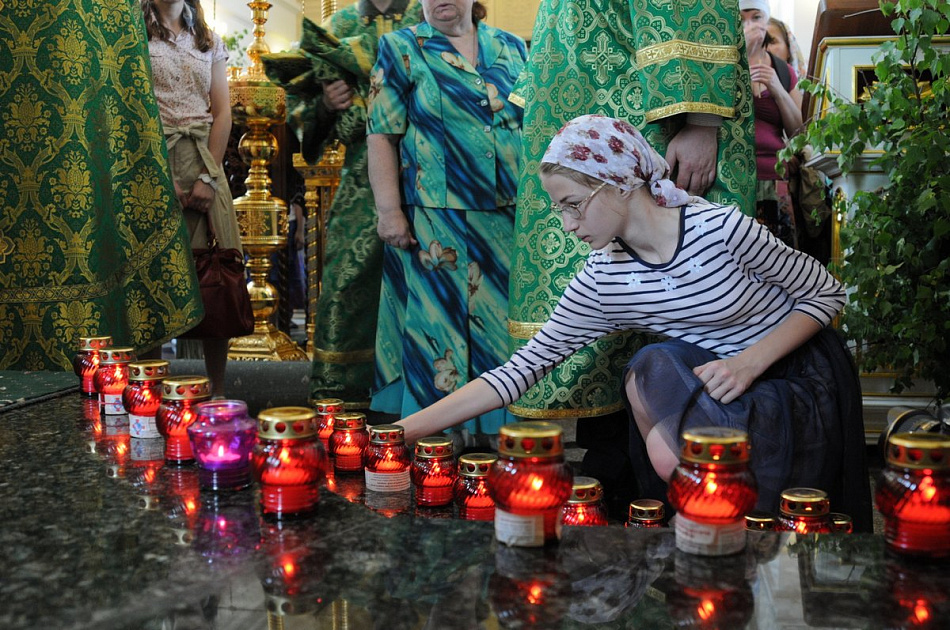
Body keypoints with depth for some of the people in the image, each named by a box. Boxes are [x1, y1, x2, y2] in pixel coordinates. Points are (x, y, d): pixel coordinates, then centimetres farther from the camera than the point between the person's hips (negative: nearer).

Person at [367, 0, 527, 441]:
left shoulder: (513, 49, 15)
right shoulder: (401, 50, 6)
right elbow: (381, 135, -1)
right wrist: (389, 210, -11)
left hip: (512, 221, 4)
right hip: (436, 224, -3)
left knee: (504, 325, 5)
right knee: (440, 324, -4)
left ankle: (501, 432, 16)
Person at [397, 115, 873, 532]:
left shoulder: (720, 228, -21)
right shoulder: (602, 281, -9)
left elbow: (826, 294, -8)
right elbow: (523, 367, -10)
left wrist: (751, 361, -23)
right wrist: (405, 430, -16)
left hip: (802, 378, -4)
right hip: (727, 384, 5)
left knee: (671, 456, -26)